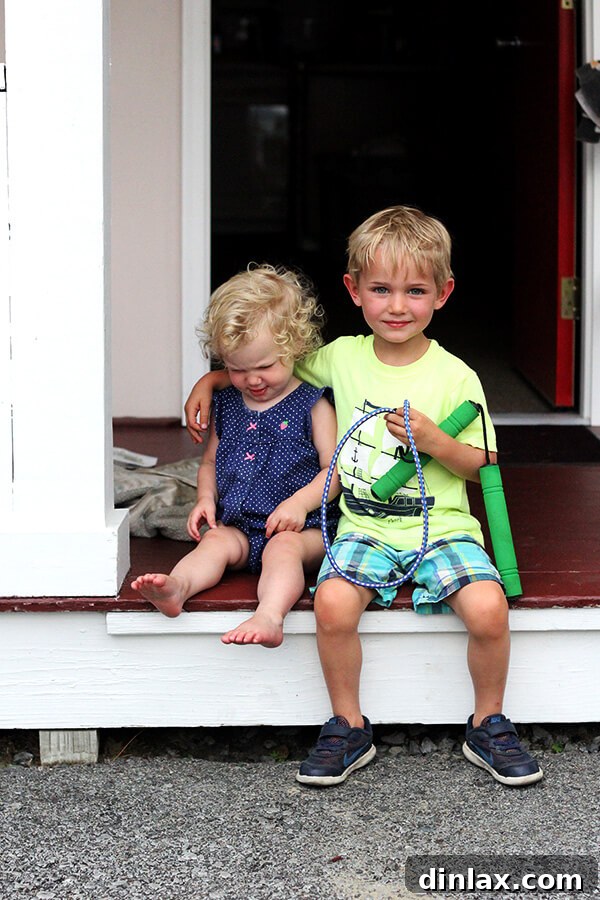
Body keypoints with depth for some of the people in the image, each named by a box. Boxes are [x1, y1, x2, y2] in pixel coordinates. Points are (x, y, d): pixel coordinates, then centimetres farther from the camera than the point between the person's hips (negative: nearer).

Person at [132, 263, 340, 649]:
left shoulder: (313, 405, 1)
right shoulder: (227, 405, 16)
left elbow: (334, 468, -4)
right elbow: (210, 461, 25)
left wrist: (301, 502, -20)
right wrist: (206, 498, 4)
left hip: (301, 528, -4)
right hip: (238, 525, 5)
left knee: (283, 546, -34)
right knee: (216, 541, -25)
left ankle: (269, 616, -60)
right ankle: (176, 587, -54)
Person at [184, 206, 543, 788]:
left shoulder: (455, 377, -2)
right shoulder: (342, 357, 5)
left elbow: (481, 466, 3)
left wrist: (435, 442, -14)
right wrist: (210, 379, 13)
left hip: (441, 527, -1)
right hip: (364, 527, 1)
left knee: (488, 608, -26)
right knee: (333, 603, -28)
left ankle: (487, 726, 0)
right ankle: (348, 728, -5)